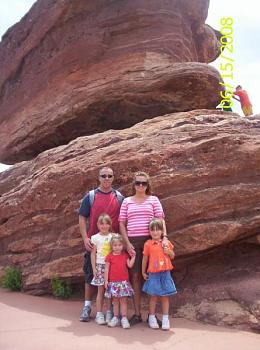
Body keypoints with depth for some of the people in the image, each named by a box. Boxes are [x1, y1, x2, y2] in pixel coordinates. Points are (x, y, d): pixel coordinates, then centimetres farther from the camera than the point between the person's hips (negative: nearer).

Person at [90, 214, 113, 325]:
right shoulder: (95, 238, 2)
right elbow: (93, 254, 3)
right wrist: (94, 268, -2)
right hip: (100, 266, -1)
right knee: (101, 291, 2)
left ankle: (109, 313, 14)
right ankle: (99, 314, 11)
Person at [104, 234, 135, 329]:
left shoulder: (125, 255, 7)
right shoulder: (110, 256, 0)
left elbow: (130, 265, -2)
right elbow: (107, 269, 1)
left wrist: (133, 256, -4)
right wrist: (106, 280, -3)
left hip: (124, 282, 1)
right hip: (113, 282, 0)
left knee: (123, 300, 0)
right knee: (115, 300, 7)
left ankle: (124, 318, 5)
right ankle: (115, 318, 17)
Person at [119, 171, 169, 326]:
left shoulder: (153, 199, 8)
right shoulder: (127, 201, 11)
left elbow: (161, 220, 1)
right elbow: (122, 224, 9)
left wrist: (164, 236, -14)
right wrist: (127, 243, -2)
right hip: (133, 242, 1)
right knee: (135, 276, 4)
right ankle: (137, 313, 15)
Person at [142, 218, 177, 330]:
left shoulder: (166, 243, 5)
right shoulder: (148, 244, -3)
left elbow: (172, 256, 13)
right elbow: (145, 259, 4)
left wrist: (169, 251, -8)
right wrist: (143, 272, 7)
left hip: (165, 273, 2)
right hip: (153, 274, -2)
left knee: (165, 296, 7)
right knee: (154, 296, 6)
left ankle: (165, 319, 17)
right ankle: (152, 318, 20)